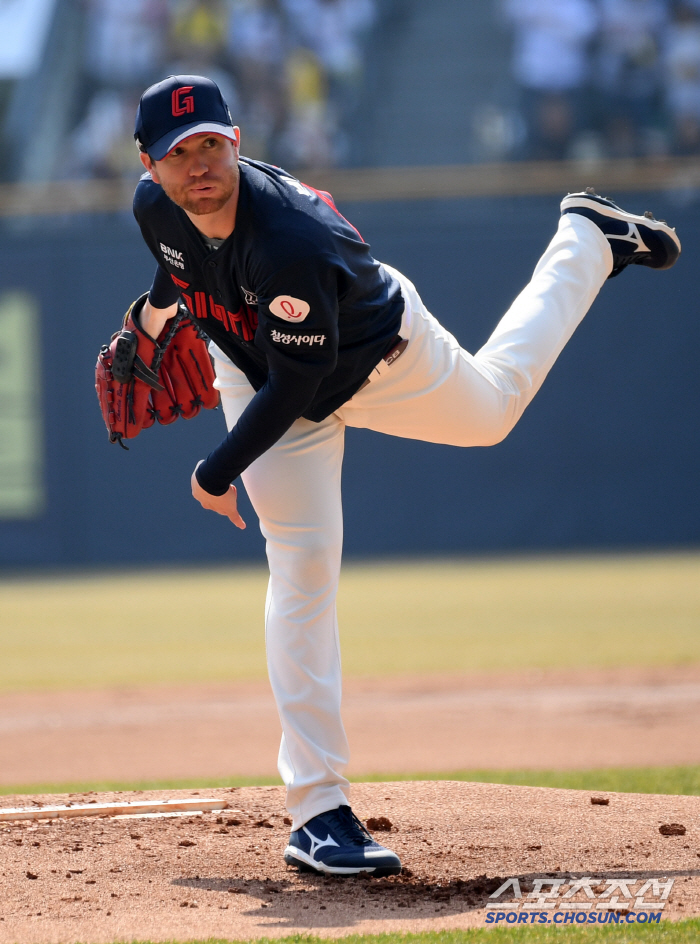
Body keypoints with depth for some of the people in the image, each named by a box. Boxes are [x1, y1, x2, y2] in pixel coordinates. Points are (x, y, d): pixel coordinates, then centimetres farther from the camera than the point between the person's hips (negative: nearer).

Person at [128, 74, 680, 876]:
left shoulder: (290, 239, -44)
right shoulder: (154, 207, -25)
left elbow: (295, 386, -35)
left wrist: (218, 473, -28)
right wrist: (154, 310, 18)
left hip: (380, 356, -3)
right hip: (258, 369, 3)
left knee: (492, 406, 28)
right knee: (302, 565, -11)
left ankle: (586, 238, 52)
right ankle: (317, 813, -12)